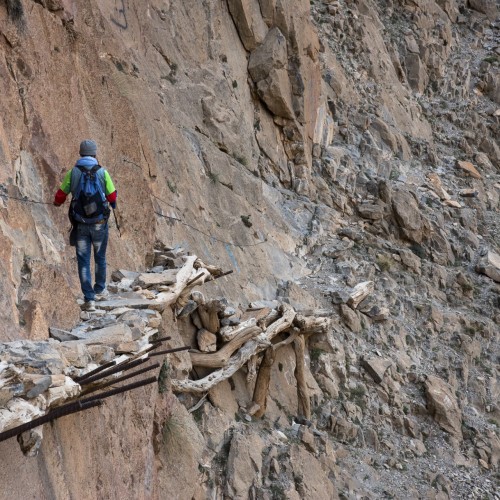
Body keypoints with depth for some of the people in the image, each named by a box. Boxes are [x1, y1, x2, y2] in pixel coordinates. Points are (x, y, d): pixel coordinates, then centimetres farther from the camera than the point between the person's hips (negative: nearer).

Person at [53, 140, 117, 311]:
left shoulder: (73, 173, -5)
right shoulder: (102, 172, -8)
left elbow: (61, 195, 3)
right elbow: (112, 197, -2)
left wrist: (57, 203, 27)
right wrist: (112, 202, 23)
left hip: (81, 225, 0)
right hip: (100, 224, 0)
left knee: (83, 261, 4)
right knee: (100, 258, 20)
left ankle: (89, 300, -2)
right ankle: (99, 290, 37)